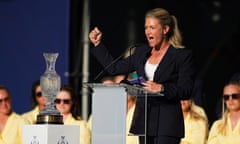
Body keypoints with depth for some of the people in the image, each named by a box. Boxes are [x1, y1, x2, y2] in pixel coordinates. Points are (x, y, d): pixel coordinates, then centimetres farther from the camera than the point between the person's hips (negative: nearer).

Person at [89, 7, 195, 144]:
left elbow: (186, 91, -10)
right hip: (144, 120, 6)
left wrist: (161, 88, -25)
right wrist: (97, 44, 17)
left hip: (167, 123, -6)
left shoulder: (183, 55, -4)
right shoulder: (142, 52, 15)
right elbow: (114, 68, 19)